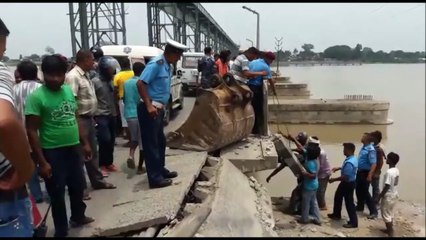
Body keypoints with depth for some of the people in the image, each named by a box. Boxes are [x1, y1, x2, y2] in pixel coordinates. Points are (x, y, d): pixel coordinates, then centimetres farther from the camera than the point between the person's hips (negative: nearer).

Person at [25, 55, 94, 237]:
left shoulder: (69, 90, 4)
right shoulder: (36, 97, -15)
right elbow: (32, 131, -15)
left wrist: (85, 143, 11)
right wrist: (42, 161, -17)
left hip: (73, 148, 6)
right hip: (53, 152, -6)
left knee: (78, 186, 21)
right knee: (57, 193, 8)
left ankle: (78, 217, 44)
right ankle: (61, 230, 27)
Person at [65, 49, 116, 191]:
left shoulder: (85, 75, 13)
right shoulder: (73, 76, -17)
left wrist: (91, 117, 17)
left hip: (89, 118, 10)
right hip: (81, 120, -10)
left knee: (93, 152, 18)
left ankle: (97, 180, 30)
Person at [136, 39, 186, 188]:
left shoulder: (166, 65, 12)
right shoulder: (156, 64, -17)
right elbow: (140, 83, -23)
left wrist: (161, 106, 17)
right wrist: (149, 106, -25)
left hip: (158, 109, 10)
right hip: (150, 109, -10)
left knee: (160, 141, 19)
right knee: (151, 143, -3)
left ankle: (160, 170, 33)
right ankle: (155, 178, 4)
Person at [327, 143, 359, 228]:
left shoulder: (349, 162, -31)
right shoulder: (353, 158, 1)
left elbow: (345, 177, -29)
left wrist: (334, 179, -19)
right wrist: (338, 168, 21)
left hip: (348, 184, -11)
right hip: (347, 182, 11)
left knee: (349, 202, 0)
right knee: (338, 196, 23)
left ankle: (353, 222, 10)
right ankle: (336, 214, 39)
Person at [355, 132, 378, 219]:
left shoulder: (371, 149, -22)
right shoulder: (363, 147, 7)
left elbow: (373, 164, -26)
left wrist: (369, 175, -31)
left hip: (365, 173, -9)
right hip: (360, 172, 9)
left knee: (365, 192, -5)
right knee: (358, 190, 19)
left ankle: (373, 211, 3)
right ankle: (360, 206, 36)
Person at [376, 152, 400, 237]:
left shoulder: (389, 172, -25)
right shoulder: (396, 170, 3)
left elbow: (386, 187, -24)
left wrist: (379, 197, -16)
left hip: (388, 197, -9)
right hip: (394, 195, 9)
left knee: (386, 215, 4)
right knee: (390, 214, 21)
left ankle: (390, 234, 10)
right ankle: (390, 230, 33)